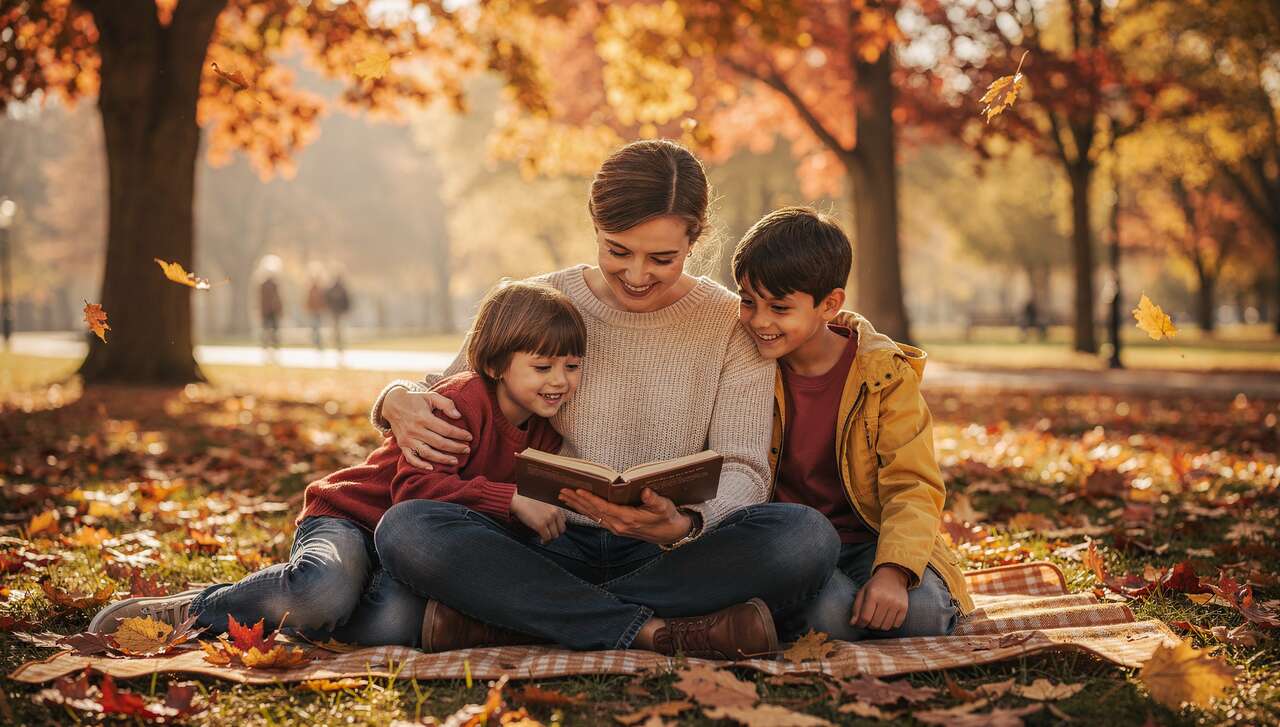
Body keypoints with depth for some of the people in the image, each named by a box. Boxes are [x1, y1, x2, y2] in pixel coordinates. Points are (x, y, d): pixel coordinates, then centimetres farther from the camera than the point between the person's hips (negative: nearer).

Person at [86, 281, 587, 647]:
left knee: (397, 623, -33)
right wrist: (511, 500, -37)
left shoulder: (545, 436, 7)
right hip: (349, 518, -6)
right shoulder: (461, 401, -17)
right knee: (325, 593, -41)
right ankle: (185, 609, -14)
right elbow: (416, 487, -30)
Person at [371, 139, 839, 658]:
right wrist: (399, 401, -11)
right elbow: (444, 394, 15)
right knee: (404, 528, -26)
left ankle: (505, 615, -27)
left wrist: (682, 527, -28)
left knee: (806, 536, -31)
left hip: (672, 557, 0)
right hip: (551, 549, 1)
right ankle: (654, 631, -29)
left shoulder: (733, 325, 3)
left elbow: (743, 469, -4)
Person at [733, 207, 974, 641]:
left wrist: (893, 570, -28)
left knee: (923, 612, -29)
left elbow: (912, 487, -10)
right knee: (831, 612, -33)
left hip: (867, 540, 1)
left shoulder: (884, 373, -6)